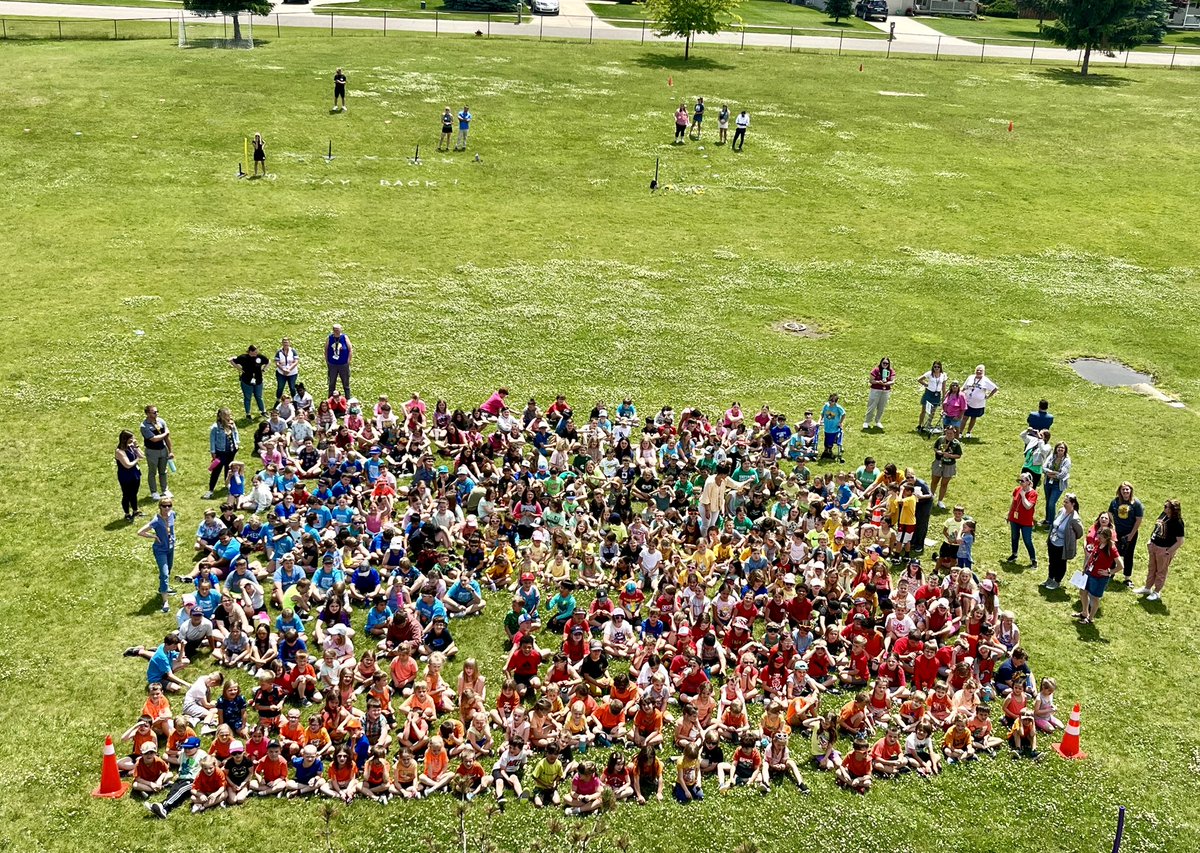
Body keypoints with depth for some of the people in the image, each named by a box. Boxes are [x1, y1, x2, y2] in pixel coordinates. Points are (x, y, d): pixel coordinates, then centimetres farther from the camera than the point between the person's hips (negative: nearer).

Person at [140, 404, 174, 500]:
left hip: (163, 450, 5)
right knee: (153, 473, 10)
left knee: (163, 472, 17)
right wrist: (165, 433, -9)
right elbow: (154, 439, -24)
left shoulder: (161, 421, -2)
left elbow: (167, 437, 2)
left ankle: (164, 490, 31)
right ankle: (154, 492, 23)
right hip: (152, 452, -5)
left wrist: (171, 451, 4)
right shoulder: (144, 426, -19)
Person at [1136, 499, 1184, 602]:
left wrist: (1169, 551, -21)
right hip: (1154, 546, 7)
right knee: (1152, 568, 22)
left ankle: (1157, 592, 28)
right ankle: (1147, 588, 39)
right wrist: (1150, 541, 11)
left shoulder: (1177, 523, -25)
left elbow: (1180, 541, -22)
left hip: (1164, 550, -7)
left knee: (1161, 571, 12)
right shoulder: (1163, 515, -3)